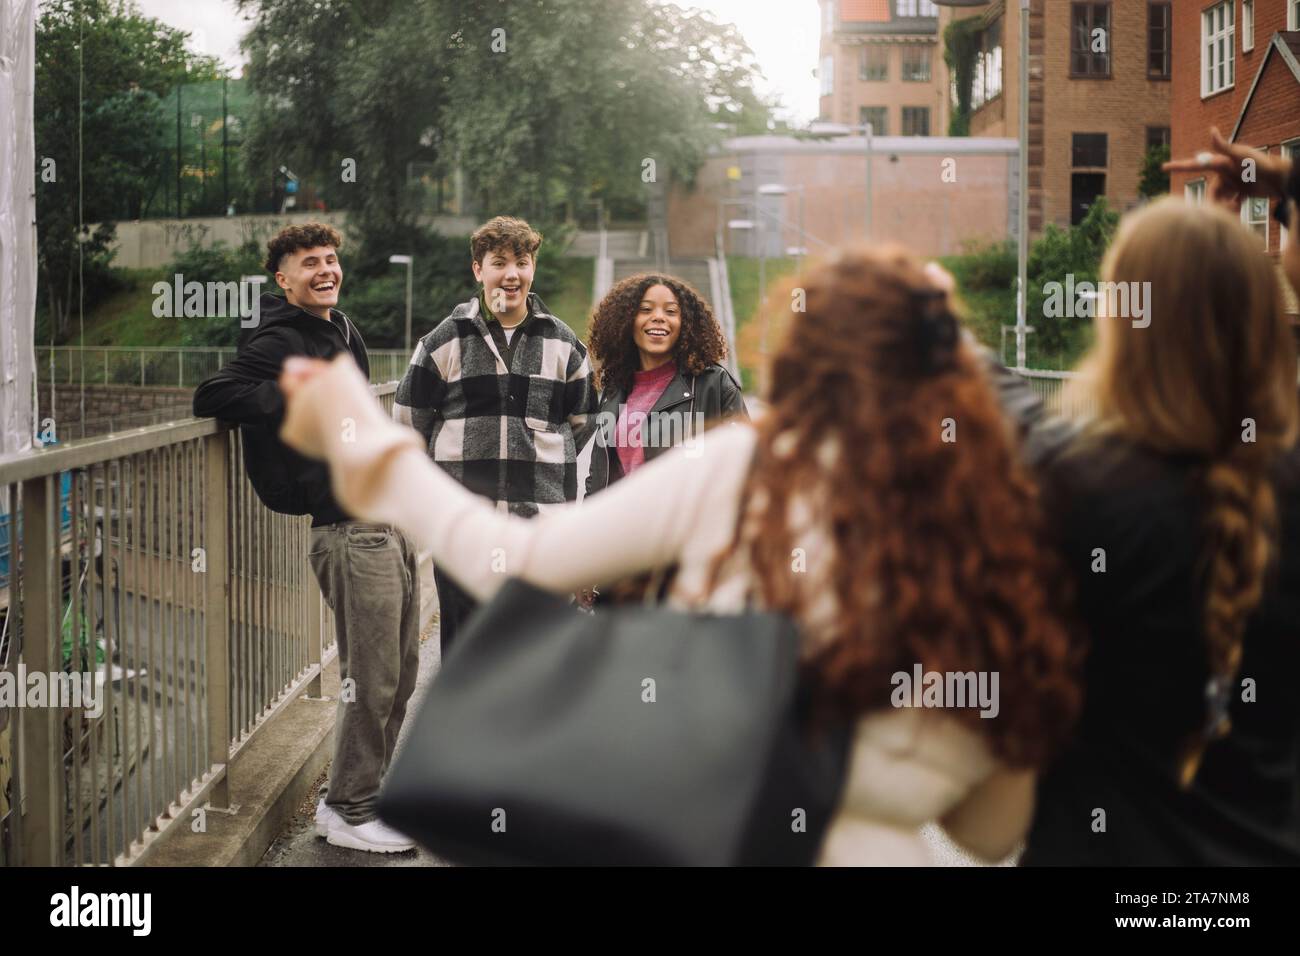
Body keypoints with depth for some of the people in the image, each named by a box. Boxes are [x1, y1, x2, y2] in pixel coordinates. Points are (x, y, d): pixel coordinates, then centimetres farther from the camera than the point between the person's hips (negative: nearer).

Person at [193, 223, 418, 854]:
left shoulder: (343, 332, 18)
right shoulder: (280, 341, -9)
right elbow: (214, 397, -21)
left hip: (391, 523, 9)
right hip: (350, 532, -9)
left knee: (399, 674, 14)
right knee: (371, 679, -6)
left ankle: (360, 792, 26)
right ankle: (347, 810, 7)